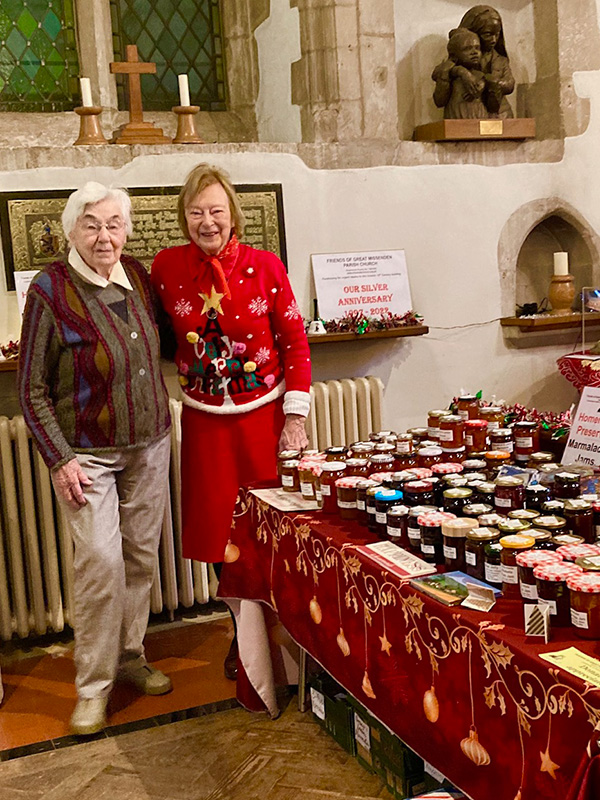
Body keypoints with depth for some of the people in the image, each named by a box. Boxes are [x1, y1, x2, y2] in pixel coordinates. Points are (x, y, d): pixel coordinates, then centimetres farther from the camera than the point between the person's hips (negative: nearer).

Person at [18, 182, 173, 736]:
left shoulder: (139, 277, 1)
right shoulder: (51, 290, -13)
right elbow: (32, 390, -10)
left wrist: (161, 425, 8)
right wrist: (60, 459, -14)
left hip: (149, 446, 5)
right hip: (87, 454, -5)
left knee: (142, 556, 12)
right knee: (100, 562, -8)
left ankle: (130, 655, 30)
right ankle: (93, 685, 8)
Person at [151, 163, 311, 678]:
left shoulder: (265, 267, -6)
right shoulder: (166, 267, -2)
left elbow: (295, 342, -3)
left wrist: (295, 419, -6)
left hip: (265, 414, -1)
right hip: (206, 422, 2)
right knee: (220, 531, 8)